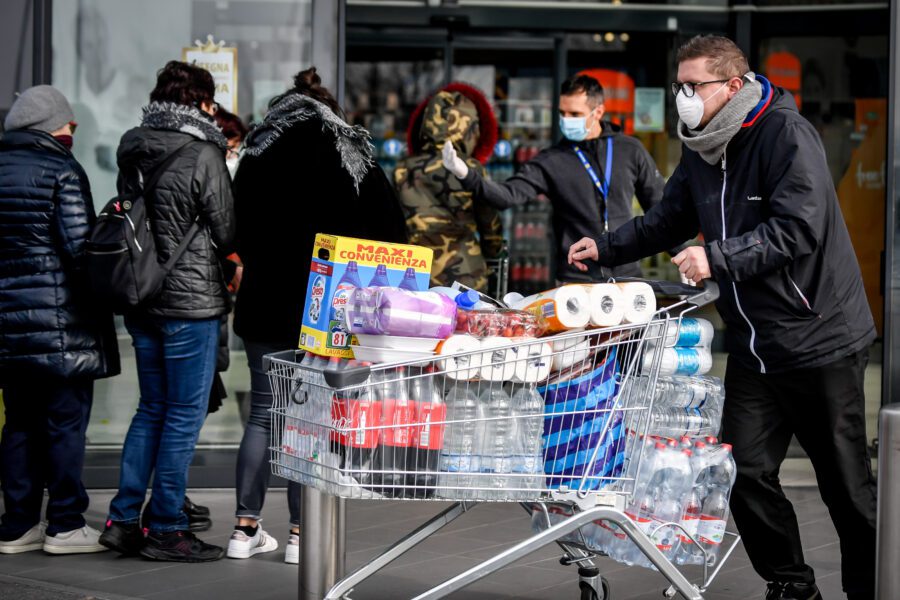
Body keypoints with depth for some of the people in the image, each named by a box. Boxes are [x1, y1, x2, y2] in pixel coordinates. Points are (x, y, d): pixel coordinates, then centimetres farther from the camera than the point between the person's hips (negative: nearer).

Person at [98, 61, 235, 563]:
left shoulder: (133, 151, 7)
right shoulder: (203, 155, -13)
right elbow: (227, 235, -7)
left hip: (142, 300, 7)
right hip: (192, 302, -7)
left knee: (152, 408, 17)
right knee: (185, 414, 1)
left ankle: (124, 519, 15)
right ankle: (165, 528, 5)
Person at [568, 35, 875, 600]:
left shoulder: (786, 134, -15)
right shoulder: (701, 150, 10)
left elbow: (798, 229, -24)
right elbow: (669, 220, 22)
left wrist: (718, 257, -28)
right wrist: (604, 248, 11)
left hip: (820, 339, -7)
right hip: (753, 344, 7)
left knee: (846, 483, 3)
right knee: (746, 471, 3)